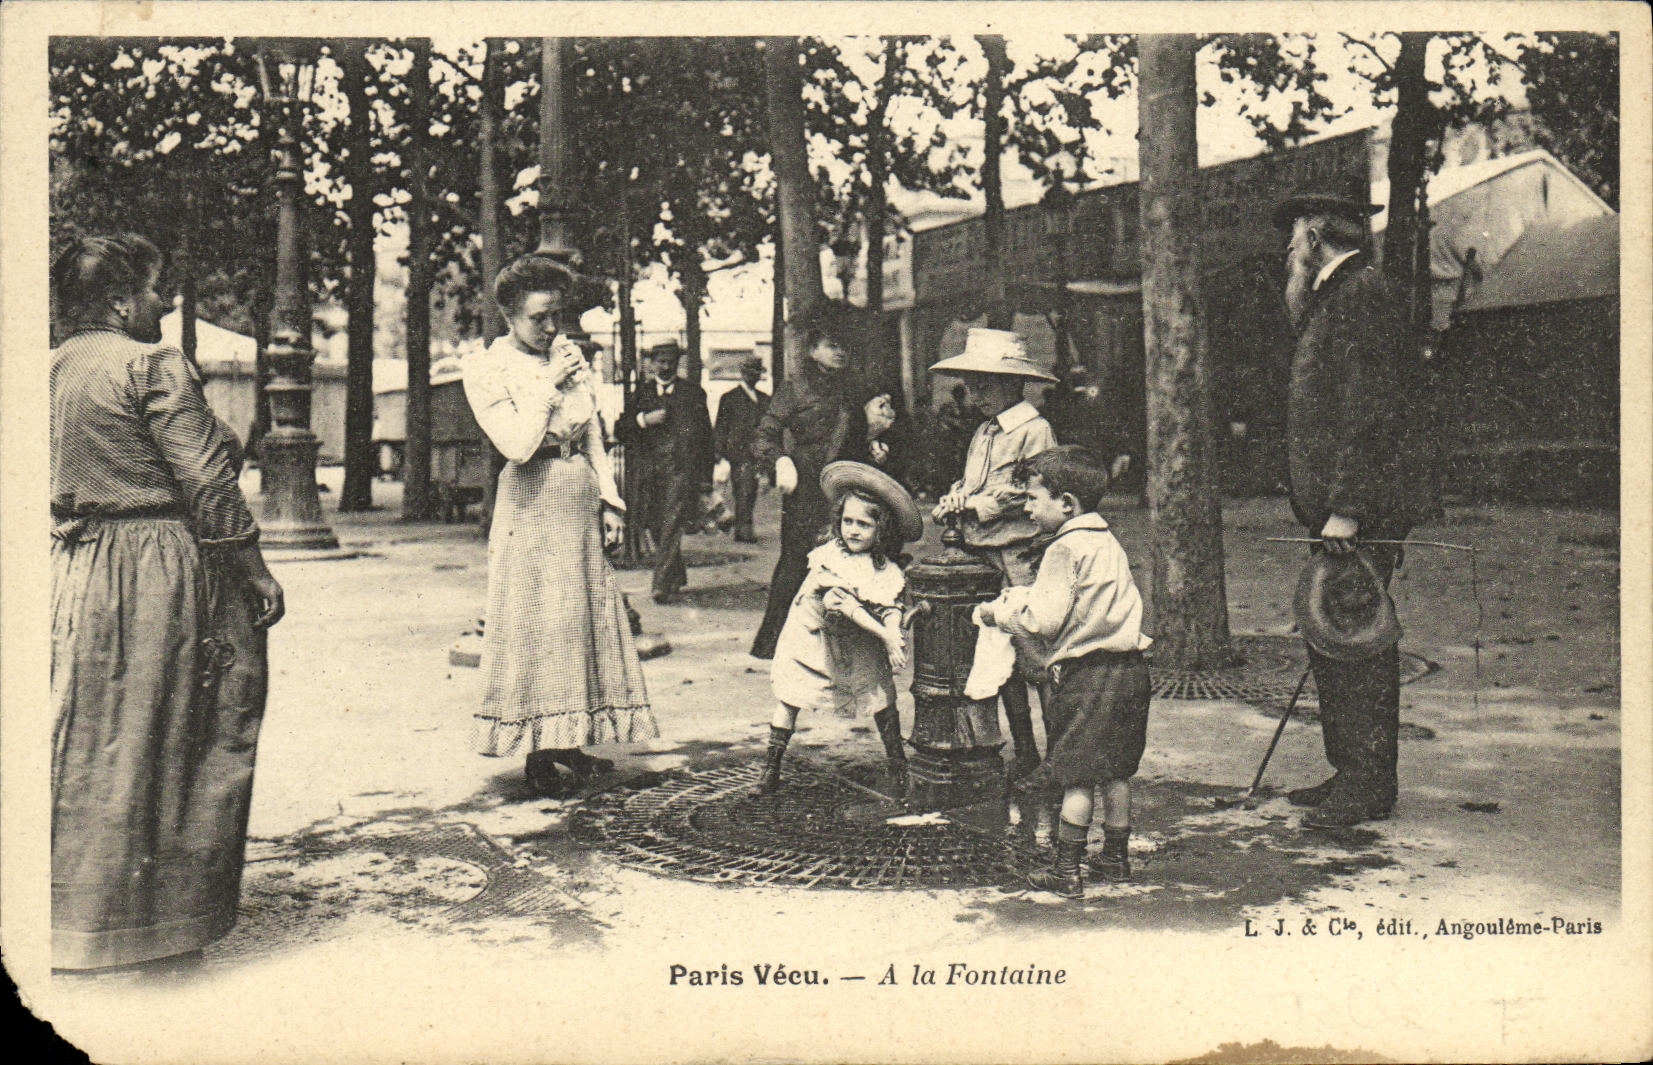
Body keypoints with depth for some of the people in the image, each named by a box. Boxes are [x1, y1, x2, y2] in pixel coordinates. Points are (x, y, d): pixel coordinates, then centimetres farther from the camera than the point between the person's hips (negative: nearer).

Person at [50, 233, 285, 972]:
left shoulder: (51, 371, 11)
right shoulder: (151, 367, -12)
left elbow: (54, 486, 17)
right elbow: (208, 485, -15)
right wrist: (258, 575, -10)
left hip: (74, 572, 8)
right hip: (160, 575, -8)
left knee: (81, 745, 14)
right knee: (161, 743, 1)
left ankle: (68, 923, 23)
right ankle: (165, 926, 9)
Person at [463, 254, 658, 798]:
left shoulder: (570, 355, 12)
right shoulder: (486, 369, -6)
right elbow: (517, 446, -18)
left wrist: (609, 500, 8)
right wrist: (548, 384, -14)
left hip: (581, 497, 6)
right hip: (532, 504, -6)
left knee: (584, 619, 7)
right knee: (537, 624, -5)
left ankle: (571, 745, 16)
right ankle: (540, 755, 3)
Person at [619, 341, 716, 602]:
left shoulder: (693, 392, 8)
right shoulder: (643, 393, 15)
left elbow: (705, 434, 8)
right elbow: (620, 429, 12)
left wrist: (706, 478, 4)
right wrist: (644, 420, -7)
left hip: (682, 470, -4)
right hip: (652, 471, 4)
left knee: (671, 527, -15)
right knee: (657, 528, 9)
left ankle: (663, 585, -16)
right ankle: (677, 578, 27)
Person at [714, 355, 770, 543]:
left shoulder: (765, 399, 19)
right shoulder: (729, 398, 6)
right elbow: (721, 428, 4)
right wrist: (720, 452, -3)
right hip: (738, 452, -5)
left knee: (751, 493, 4)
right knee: (744, 491, -13)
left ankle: (741, 530, 11)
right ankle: (744, 529, -13)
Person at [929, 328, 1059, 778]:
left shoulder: (1034, 429, -9)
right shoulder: (983, 433, 18)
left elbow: (1027, 493, -16)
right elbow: (969, 483, 23)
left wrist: (973, 504, -13)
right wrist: (953, 500, 1)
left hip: (1020, 558, -8)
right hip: (982, 556, 8)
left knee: (1032, 651, -6)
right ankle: (1022, 749, 21)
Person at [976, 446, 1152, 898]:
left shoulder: (1065, 549, -13)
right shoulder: (1108, 543, 15)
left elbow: (1043, 620, -18)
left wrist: (999, 612, -2)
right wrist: (1016, 598, 15)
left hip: (1086, 673, -9)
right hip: (1129, 666, 9)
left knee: (1077, 776, -3)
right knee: (1115, 771, 17)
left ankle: (1066, 870, 2)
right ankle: (1116, 857, 27)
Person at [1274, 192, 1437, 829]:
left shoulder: (1363, 293, -12)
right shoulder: (1335, 296, 20)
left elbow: (1370, 411, -20)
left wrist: (1346, 507, -23)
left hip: (1363, 512, -10)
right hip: (1335, 507, 10)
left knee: (1356, 643, -6)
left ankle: (1369, 788, 1)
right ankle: (1349, 774, 21)